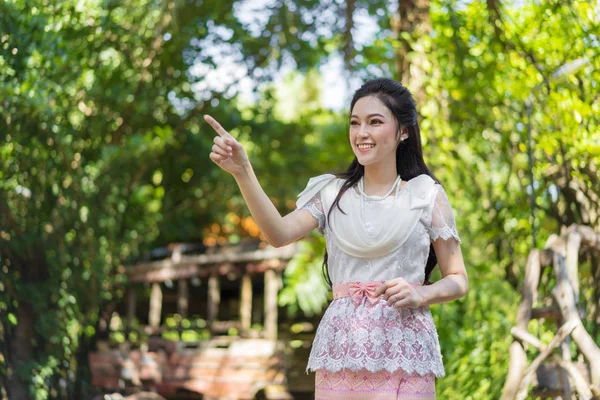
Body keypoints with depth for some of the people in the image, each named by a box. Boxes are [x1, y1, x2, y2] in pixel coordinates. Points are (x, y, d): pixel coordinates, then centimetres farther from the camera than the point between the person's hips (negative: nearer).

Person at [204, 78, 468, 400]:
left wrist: (420, 295, -12)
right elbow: (279, 234, -10)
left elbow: (458, 281, 8)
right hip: (341, 349, 2)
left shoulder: (427, 195, 4)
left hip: (403, 350, -2)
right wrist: (242, 172, -21)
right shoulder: (332, 193, 9)